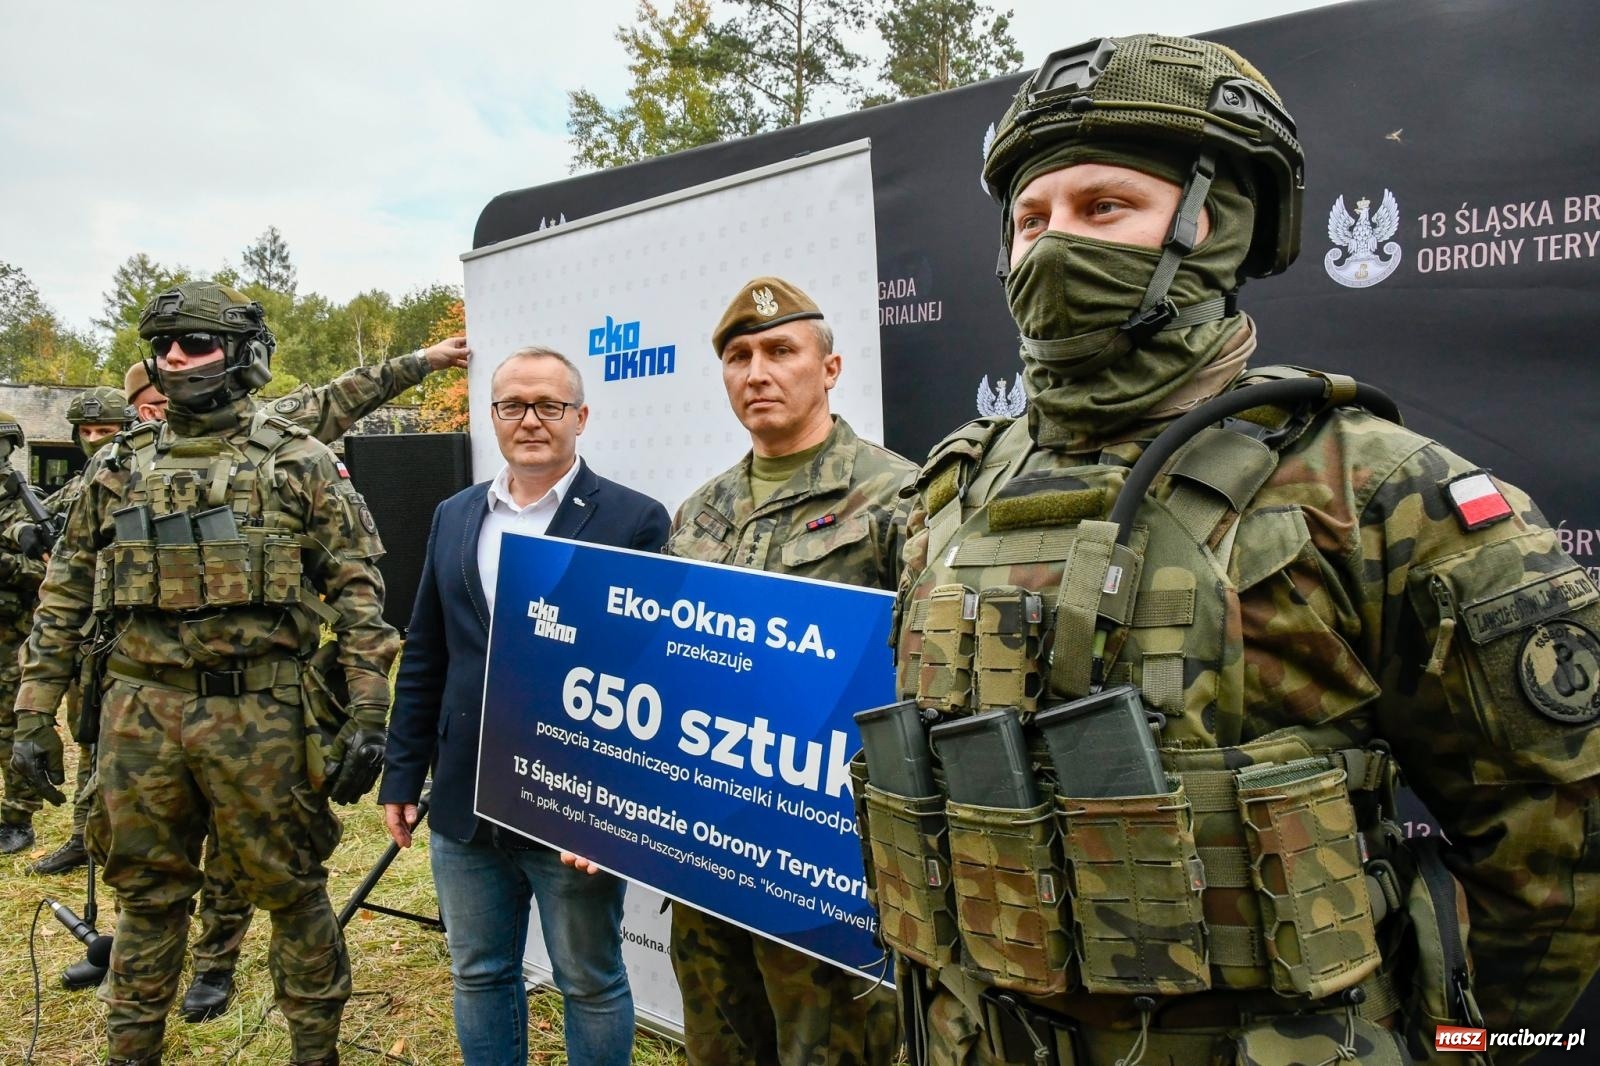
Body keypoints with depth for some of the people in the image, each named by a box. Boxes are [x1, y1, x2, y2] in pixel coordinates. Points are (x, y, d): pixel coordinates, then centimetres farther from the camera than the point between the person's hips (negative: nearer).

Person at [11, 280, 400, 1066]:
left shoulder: (299, 464, -1)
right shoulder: (118, 468, 10)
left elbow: (358, 591, -4)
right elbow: (64, 596, 15)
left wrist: (368, 717, -10)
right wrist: (34, 714, 11)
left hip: (261, 715, -3)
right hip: (140, 717, 4)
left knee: (289, 890, 8)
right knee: (146, 896, 16)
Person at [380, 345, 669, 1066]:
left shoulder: (634, 520, -9)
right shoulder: (454, 517, 8)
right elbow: (423, 660, 12)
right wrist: (401, 777, 10)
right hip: (465, 804, 5)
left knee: (591, 984, 12)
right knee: (479, 975, 20)